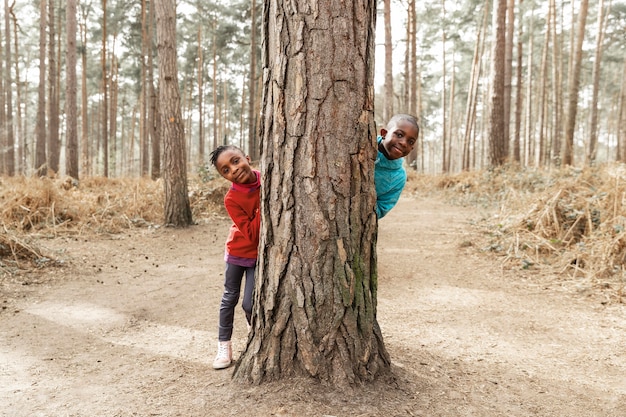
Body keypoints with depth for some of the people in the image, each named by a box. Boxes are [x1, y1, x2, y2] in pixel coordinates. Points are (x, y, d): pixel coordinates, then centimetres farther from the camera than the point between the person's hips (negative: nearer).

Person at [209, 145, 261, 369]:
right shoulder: (232, 199, -24)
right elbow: (252, 235, -27)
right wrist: (262, 206, -34)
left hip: (260, 255, 1)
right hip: (238, 252, -1)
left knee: (250, 303, -1)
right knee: (230, 298, 11)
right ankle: (224, 345, 27)